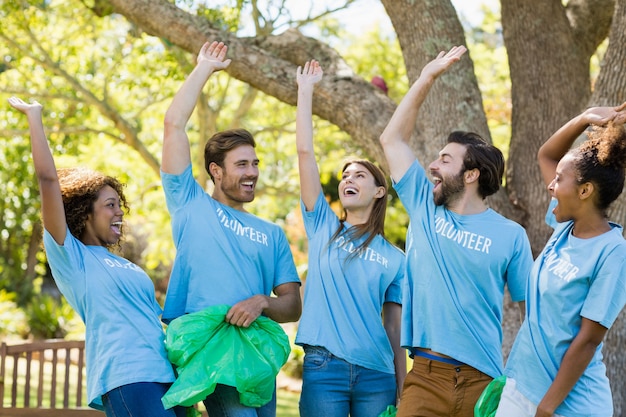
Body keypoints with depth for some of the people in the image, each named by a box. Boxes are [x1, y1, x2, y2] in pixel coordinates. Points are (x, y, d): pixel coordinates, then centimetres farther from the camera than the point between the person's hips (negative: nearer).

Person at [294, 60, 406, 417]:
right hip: (323, 365, 0)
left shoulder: (395, 258, 10)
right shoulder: (323, 227, 9)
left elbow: (395, 326, 10)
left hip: (376, 374, 1)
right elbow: (305, 151, 4)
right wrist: (306, 91, 3)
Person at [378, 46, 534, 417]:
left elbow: (534, 305, 3)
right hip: (426, 374, 2)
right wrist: (428, 78, 9)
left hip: (484, 379, -2)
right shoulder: (424, 207, 9)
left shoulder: (510, 235, 1)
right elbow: (392, 139, 12)